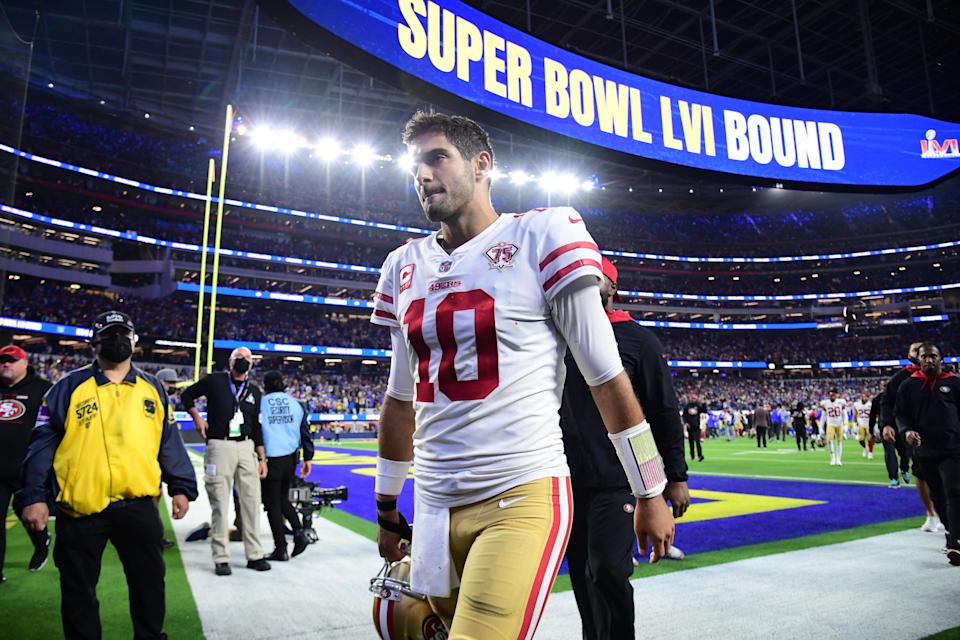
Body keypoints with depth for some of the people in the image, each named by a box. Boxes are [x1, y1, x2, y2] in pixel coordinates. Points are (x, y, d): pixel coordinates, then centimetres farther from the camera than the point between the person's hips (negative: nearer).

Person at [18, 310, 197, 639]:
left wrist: (181, 485, 5)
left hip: (139, 505, 2)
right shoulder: (69, 387, 1)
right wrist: (34, 495, -5)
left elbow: (169, 441, 10)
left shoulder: (153, 388, 8)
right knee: (78, 590, 12)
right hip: (81, 508, -2)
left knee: (149, 584, 13)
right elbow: (43, 443, 0)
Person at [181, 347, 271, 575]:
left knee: (251, 502, 6)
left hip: (247, 448, 4)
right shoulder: (215, 381, 2)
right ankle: (221, 558, 11)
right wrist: (197, 418, 1)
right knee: (220, 504, 1)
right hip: (219, 447, -4)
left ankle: (254, 554, 16)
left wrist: (261, 458, 10)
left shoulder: (254, 391, 12)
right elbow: (186, 395, 15)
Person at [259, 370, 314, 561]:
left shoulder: (260, 403, -3)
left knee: (272, 504, 6)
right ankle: (299, 531, 1)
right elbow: (305, 433, 8)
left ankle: (281, 549, 10)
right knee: (283, 498, 21)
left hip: (270, 458, -4)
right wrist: (307, 459, 14)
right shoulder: (295, 404, 7)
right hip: (290, 457, 4)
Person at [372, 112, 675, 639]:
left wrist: (650, 494, 0)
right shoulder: (405, 267, 11)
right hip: (434, 505, 6)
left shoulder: (541, 237, -6)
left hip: (523, 498, -6)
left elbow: (606, 378, -4)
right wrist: (386, 507, 22)